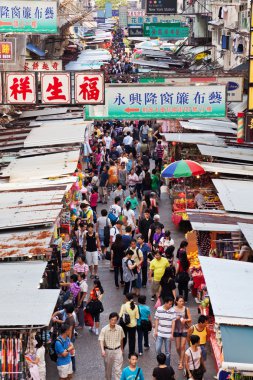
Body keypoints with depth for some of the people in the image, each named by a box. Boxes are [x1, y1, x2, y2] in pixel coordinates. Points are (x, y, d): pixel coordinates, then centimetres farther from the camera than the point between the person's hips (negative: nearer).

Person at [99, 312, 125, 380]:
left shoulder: (120, 328, -7)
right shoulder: (104, 329, -15)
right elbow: (101, 340, -20)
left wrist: (121, 349, 20)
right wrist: (102, 350, -36)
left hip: (117, 350, 0)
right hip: (108, 351, 0)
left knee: (118, 369, -5)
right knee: (108, 369, 17)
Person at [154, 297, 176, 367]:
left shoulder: (172, 311, -7)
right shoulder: (159, 309, -3)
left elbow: (173, 323, -5)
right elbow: (156, 320, 5)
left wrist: (172, 334, -7)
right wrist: (155, 331, 1)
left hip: (168, 334, -1)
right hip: (159, 333, 1)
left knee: (168, 352, 6)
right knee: (157, 349, -4)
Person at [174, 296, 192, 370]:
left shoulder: (186, 309, -6)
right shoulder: (173, 309, -5)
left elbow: (190, 319, -1)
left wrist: (185, 320, -20)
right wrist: (175, 318, -16)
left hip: (184, 330, -1)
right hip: (176, 330, 1)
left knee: (182, 347, -3)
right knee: (177, 347, 8)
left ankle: (181, 363, 5)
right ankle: (181, 358, 35)